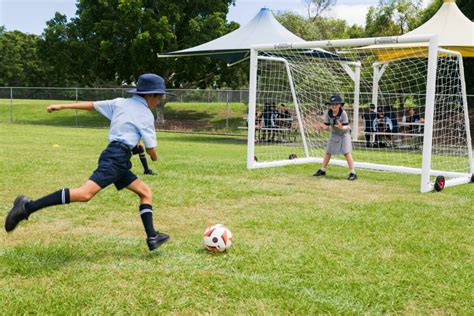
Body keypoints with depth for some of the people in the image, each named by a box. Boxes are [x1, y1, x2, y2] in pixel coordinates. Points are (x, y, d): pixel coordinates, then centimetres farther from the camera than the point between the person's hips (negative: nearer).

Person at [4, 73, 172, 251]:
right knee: (85, 194, -20)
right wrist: (154, 156, 23)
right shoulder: (146, 115, -2)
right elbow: (151, 151, 0)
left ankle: (152, 237, 6)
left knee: (145, 192, 12)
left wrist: (62, 106, 23)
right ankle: (28, 207, -24)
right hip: (116, 157, -9)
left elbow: (91, 105, 18)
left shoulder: (120, 103, 18)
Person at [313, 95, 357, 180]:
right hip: (334, 134, 5)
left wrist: (342, 128, -47)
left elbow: (346, 127, -25)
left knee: (346, 152, -15)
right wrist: (324, 127, -34)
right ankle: (322, 170, 26)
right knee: (328, 152, 10)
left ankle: (352, 173, -10)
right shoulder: (328, 113, -14)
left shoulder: (343, 113, -25)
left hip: (344, 134, -5)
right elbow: (327, 126, -11)